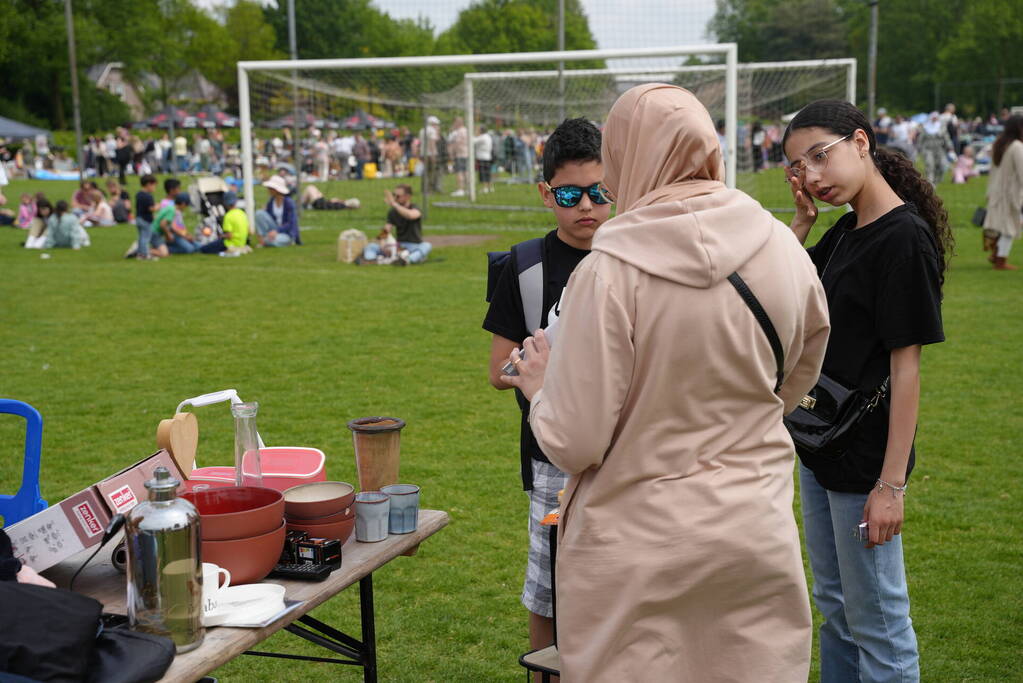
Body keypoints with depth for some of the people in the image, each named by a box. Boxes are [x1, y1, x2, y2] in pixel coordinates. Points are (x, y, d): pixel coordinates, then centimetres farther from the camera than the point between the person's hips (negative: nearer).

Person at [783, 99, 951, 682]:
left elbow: (906, 365, -20)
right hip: (821, 448, 9)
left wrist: (892, 483, -21)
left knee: (877, 623, 4)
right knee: (836, 610, 21)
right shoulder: (845, 234, 7)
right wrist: (803, 219, 2)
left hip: (866, 459, -9)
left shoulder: (903, 238, -18)